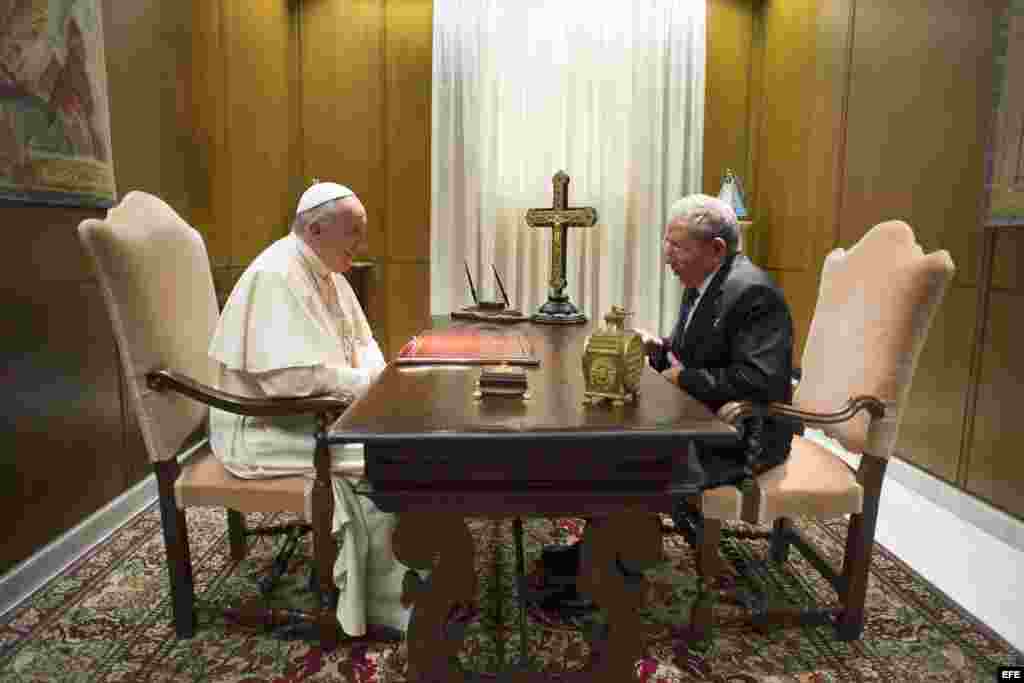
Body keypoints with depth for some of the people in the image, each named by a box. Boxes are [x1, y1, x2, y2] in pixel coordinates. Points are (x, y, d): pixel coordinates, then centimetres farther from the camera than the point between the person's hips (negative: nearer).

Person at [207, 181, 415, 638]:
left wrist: (376, 371, -5)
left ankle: (408, 572, 10)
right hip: (264, 426, -9)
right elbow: (290, 376, -31)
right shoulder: (275, 276, -23)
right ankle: (381, 601, -4)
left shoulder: (328, 273, 8)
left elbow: (362, 341, 17)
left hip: (313, 412, 9)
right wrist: (366, 382, -19)